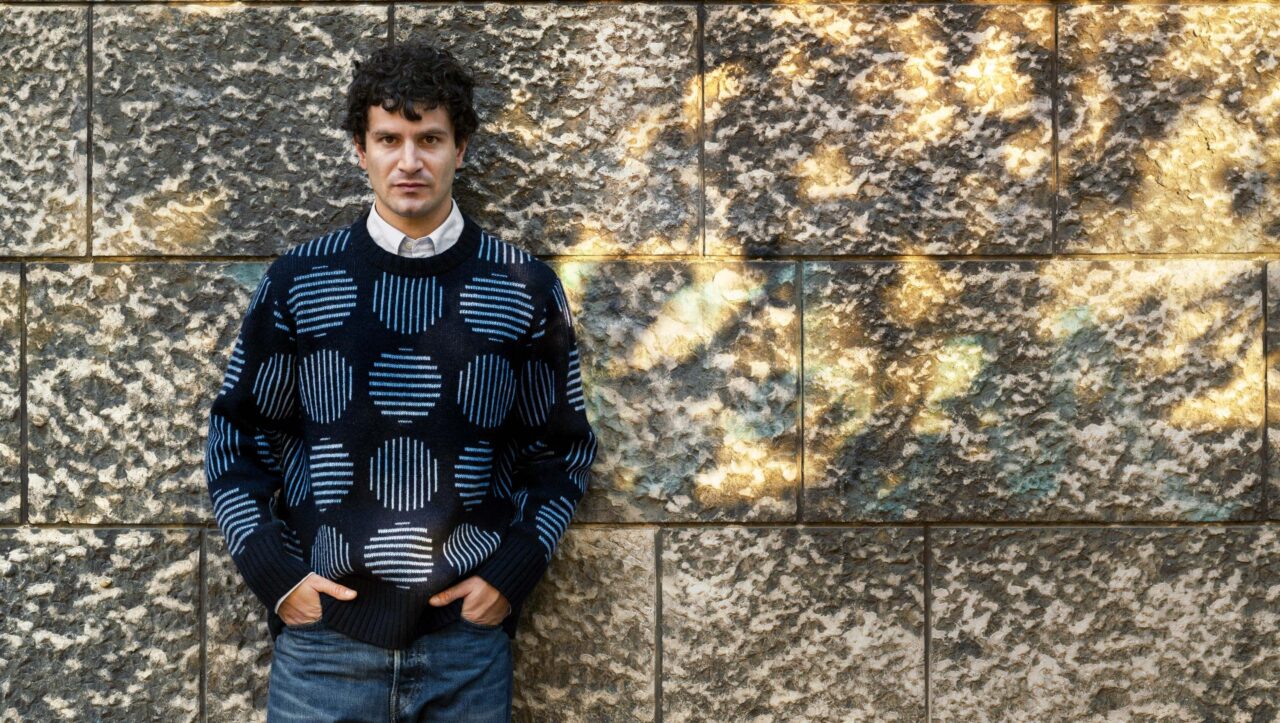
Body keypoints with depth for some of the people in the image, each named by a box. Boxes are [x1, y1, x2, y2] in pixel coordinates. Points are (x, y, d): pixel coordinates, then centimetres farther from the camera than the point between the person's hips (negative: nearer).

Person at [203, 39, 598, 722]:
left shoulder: (525, 288, 1)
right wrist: (273, 573, -2)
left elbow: (561, 447, 9)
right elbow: (237, 435, 8)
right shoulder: (299, 280, 1)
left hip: (469, 640, 0)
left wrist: (514, 570, -2)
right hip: (322, 630, 0)